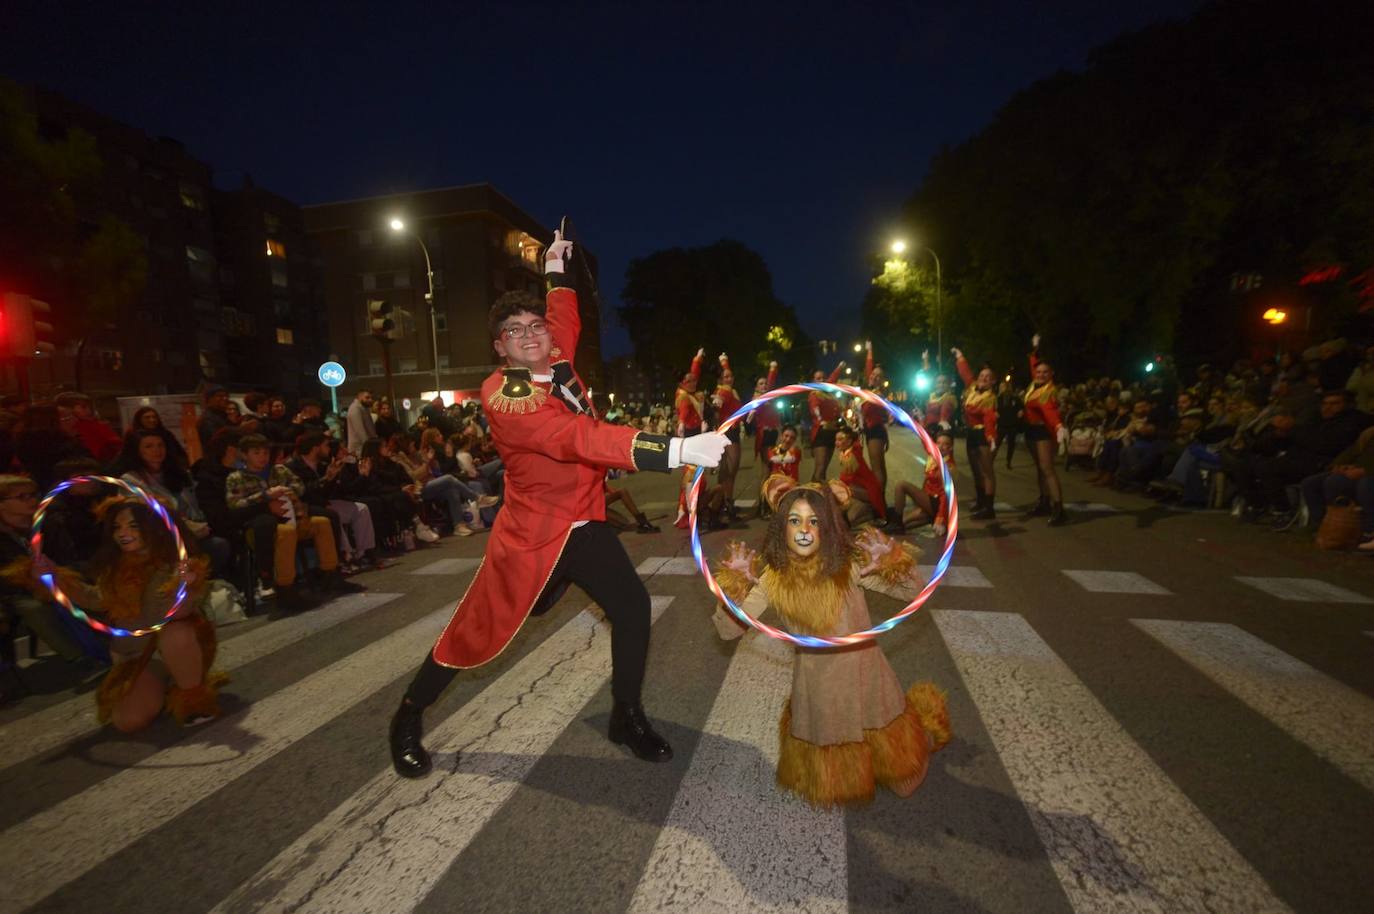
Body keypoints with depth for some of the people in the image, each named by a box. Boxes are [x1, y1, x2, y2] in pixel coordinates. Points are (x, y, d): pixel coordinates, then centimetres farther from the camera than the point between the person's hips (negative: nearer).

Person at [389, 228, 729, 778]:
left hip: (585, 523, 6)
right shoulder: (502, 396, -22)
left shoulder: (559, 364, 2)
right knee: (478, 630, 6)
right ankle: (408, 719, 33)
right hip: (531, 533, -6)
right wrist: (677, 450, -45)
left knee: (632, 607, -3)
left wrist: (557, 271, 31)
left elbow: (566, 321, 28)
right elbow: (579, 438, -38)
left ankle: (627, 717, 21)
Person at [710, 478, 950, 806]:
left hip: (863, 676, -1)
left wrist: (890, 564, -34)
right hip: (816, 683, 1)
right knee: (828, 780, 21)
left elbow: (914, 589, -15)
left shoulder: (849, 564, -21)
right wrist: (733, 589, -30)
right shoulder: (773, 577, -17)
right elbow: (728, 629, -14)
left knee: (900, 774, 21)